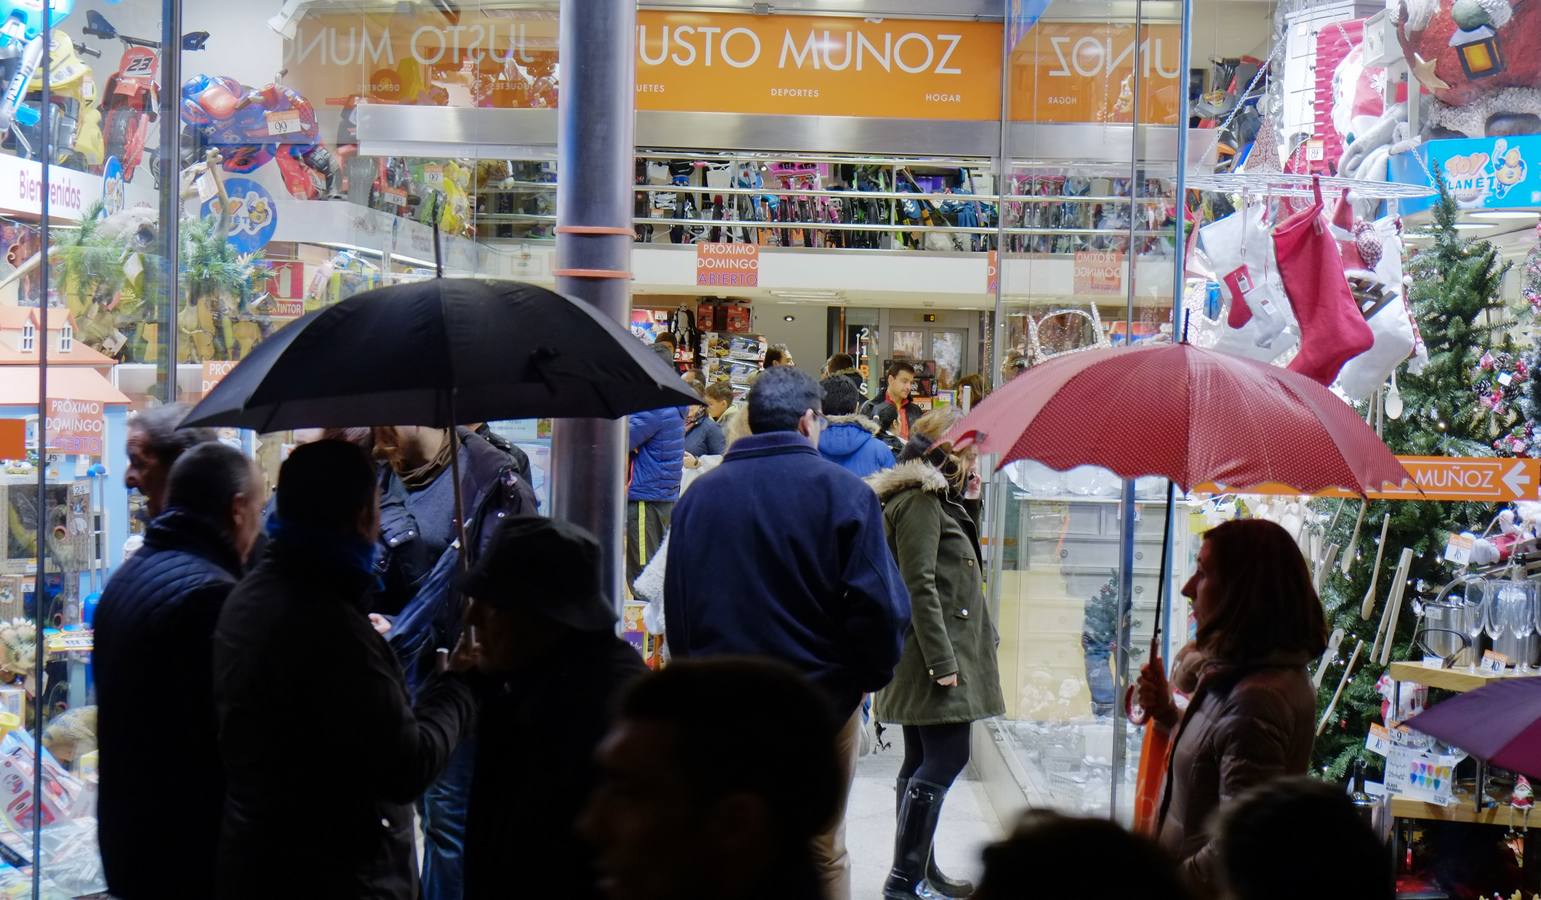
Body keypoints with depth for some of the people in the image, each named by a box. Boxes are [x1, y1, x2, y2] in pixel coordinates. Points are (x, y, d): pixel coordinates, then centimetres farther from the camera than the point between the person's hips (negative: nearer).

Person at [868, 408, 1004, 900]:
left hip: (935, 655, 11)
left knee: (924, 761, 14)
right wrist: (942, 660, -22)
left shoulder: (931, 499, 19)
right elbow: (919, 588, -20)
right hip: (934, 652, -11)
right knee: (946, 757, -11)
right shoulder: (919, 501, -13)